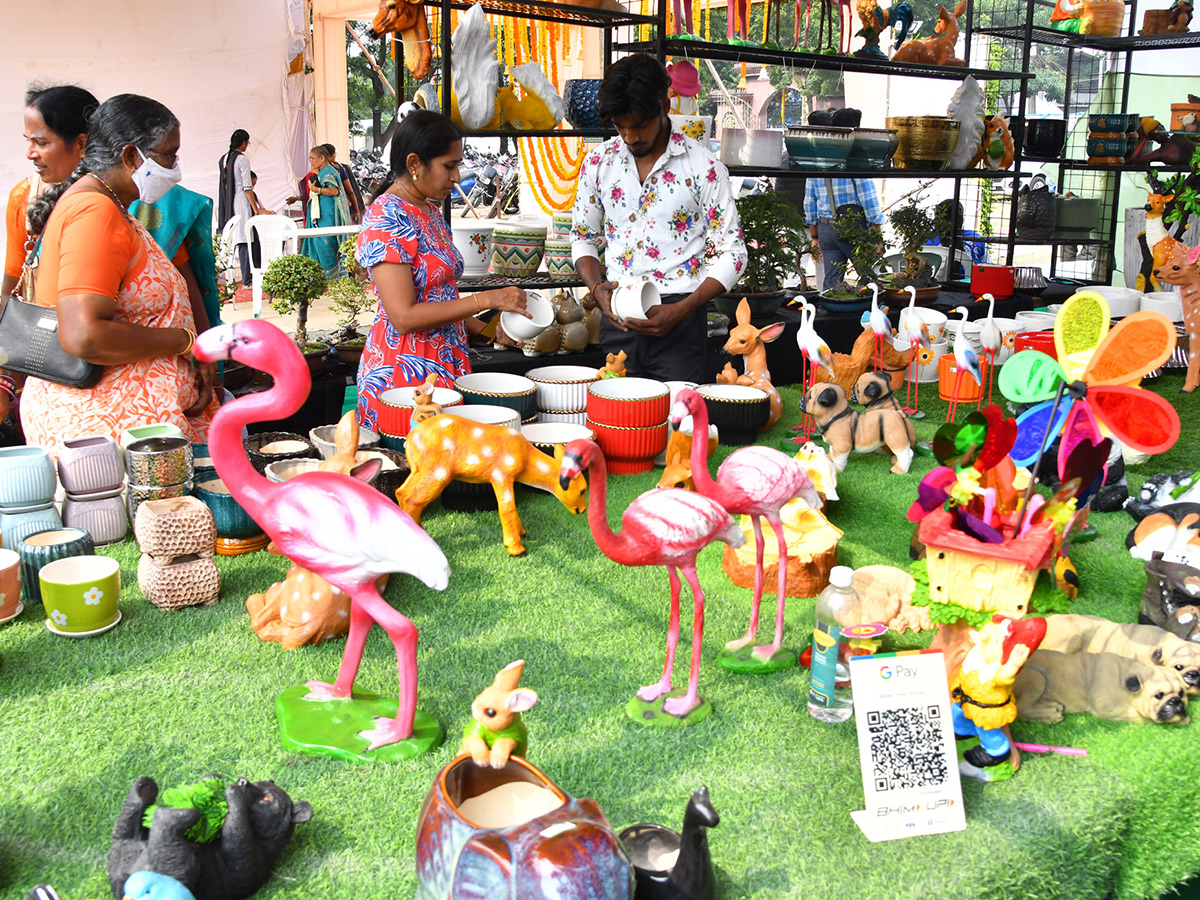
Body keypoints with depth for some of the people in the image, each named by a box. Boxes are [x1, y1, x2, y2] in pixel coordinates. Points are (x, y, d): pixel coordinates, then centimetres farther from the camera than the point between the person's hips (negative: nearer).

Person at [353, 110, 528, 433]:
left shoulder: (430, 211, 13)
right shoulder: (385, 220, -14)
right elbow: (404, 316, -21)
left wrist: (487, 329, 6)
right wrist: (487, 299, -19)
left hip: (446, 368, 8)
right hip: (403, 374, -8)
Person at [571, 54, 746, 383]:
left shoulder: (703, 167, -5)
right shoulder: (598, 162, 6)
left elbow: (731, 254, -3)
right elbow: (583, 238, 16)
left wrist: (681, 310, -16)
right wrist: (597, 288, -5)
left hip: (679, 319, -3)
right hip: (617, 316, 3)